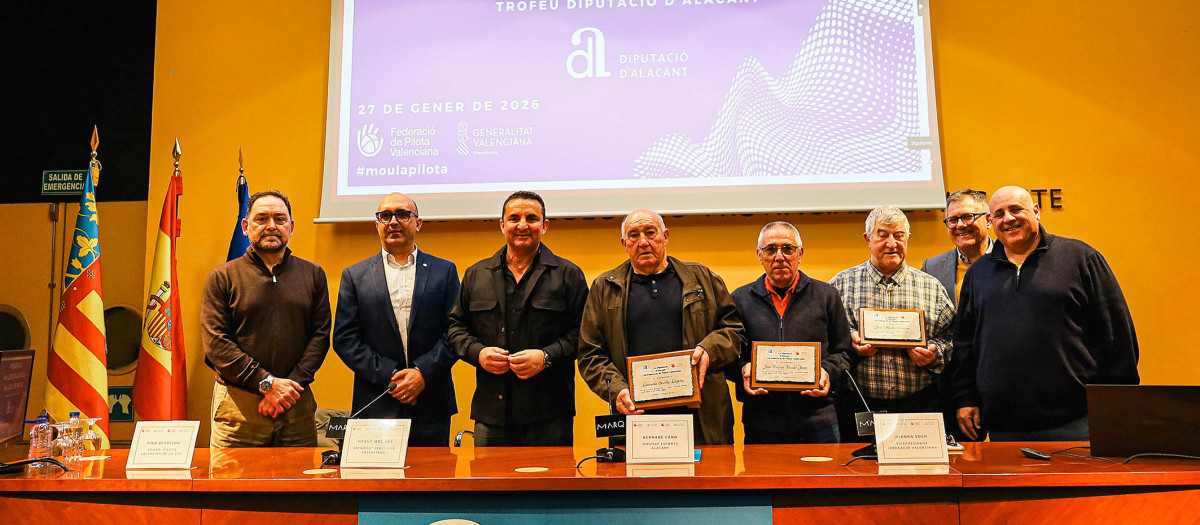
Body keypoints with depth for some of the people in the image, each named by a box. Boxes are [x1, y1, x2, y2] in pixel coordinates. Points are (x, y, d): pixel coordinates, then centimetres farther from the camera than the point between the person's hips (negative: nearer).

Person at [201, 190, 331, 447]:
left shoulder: (313, 275, 10)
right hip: (238, 404, -2)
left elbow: (320, 335, 5)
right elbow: (215, 343, -4)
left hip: (297, 406, 2)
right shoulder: (222, 277, 4)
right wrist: (267, 383, -12)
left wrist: (293, 384, -9)